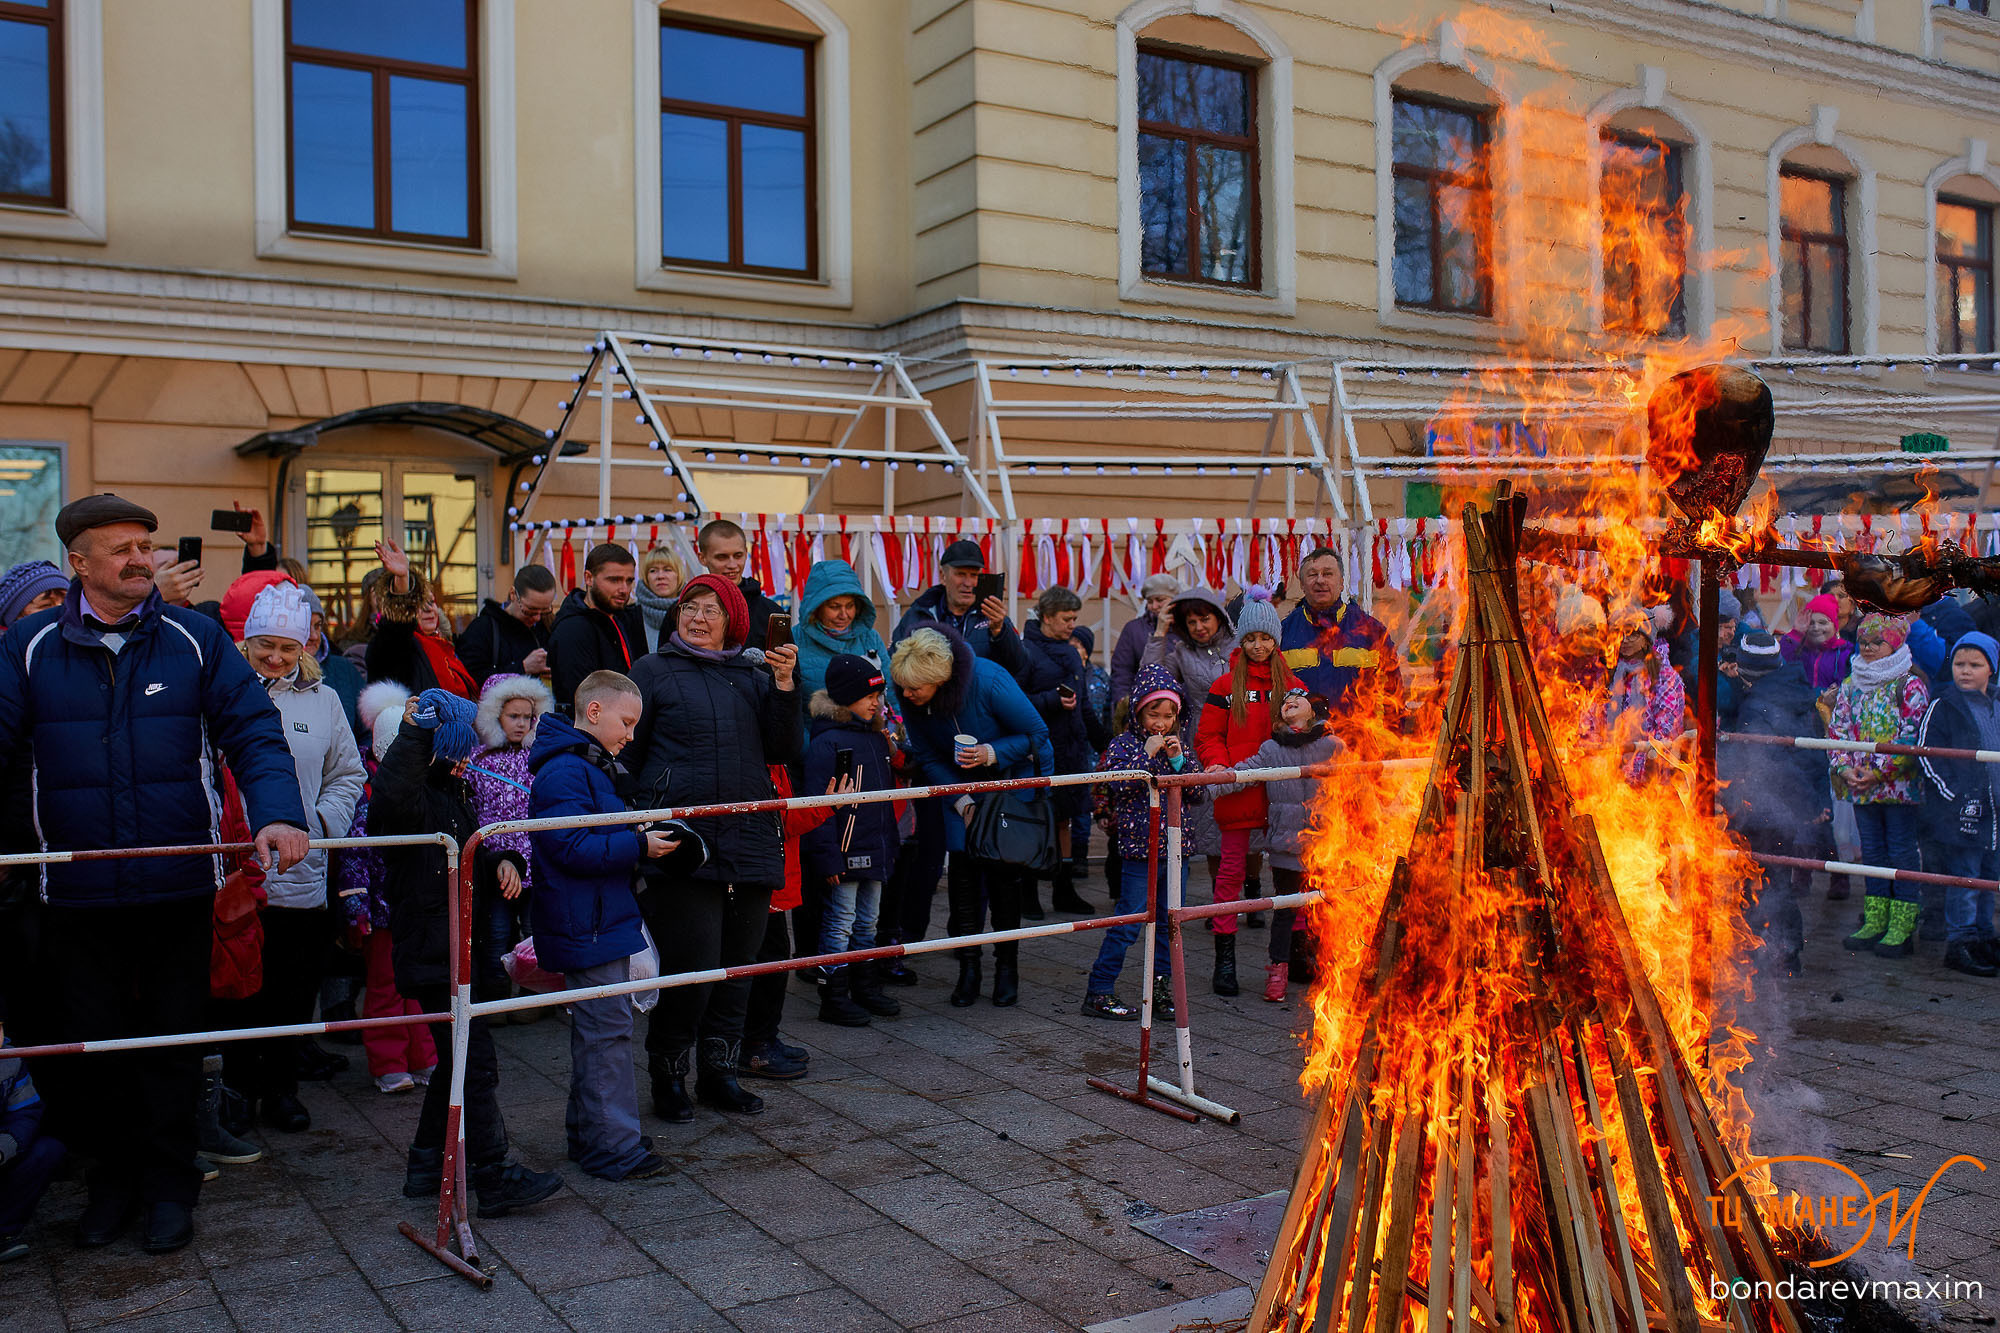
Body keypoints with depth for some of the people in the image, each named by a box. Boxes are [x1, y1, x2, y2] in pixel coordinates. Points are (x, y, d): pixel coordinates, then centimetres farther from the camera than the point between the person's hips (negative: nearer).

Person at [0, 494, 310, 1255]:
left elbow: (253, 732, -5)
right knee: (85, 1044, 11)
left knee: (173, 1037, 11)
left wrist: (277, 815, -21)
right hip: (77, 892, 1)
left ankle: (168, 1185, 26)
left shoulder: (195, 639, -1)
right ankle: (115, 1174, 31)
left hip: (179, 885, -1)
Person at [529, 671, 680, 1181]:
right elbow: (573, 849, -24)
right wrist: (639, 844, -20)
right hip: (587, 928, -11)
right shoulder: (565, 772, -17)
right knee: (607, 1030, -6)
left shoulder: (591, 767, 17)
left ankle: (588, 1136, 27)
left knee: (596, 1029, 17)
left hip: (601, 923, 11)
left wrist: (645, 838, 10)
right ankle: (613, 1146, 0)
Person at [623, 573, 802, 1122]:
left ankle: (719, 1072, 25)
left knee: (738, 963, 10)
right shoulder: (654, 672, 5)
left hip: (751, 840, 4)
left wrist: (784, 684, -4)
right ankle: (668, 1078, 11)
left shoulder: (753, 676, 15)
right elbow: (626, 754, 5)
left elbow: (783, 750, 7)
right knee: (691, 963, -7)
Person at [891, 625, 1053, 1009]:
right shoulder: (910, 699, -19)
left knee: (1003, 869, -6)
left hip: (1016, 775, -3)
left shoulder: (989, 681, -33)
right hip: (963, 782, 4)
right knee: (963, 864, -7)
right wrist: (959, 799, -15)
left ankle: (1007, 966, 9)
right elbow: (927, 757, -4)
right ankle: (968, 967, 3)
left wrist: (993, 753, -34)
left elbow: (1037, 734, -20)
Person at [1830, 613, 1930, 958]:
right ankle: (1874, 921, 20)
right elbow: (1838, 729, 9)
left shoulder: (1910, 686, -6)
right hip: (1860, 785, 6)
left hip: (1899, 784, -6)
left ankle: (1902, 928, 3)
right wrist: (1845, 768, -7)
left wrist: (1879, 772, -16)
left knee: (1901, 852, -1)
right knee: (1872, 852, 12)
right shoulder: (1850, 686, 11)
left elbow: (1912, 737, -12)